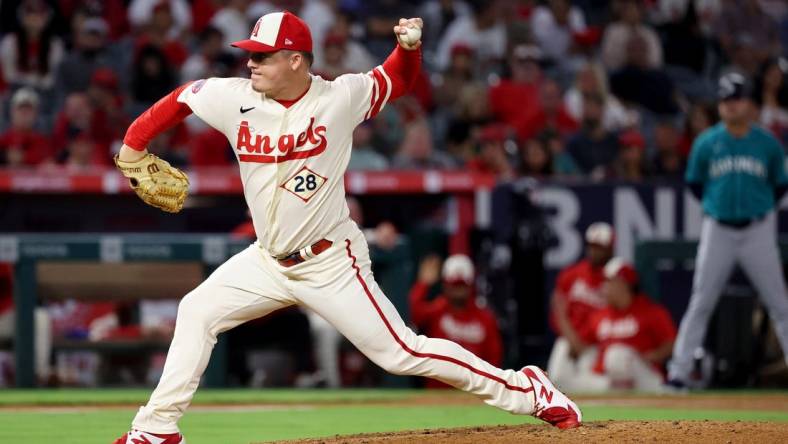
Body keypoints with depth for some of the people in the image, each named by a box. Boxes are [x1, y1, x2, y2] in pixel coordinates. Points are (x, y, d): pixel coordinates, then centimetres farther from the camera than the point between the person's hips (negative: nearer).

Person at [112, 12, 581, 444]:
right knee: (197, 313, 2)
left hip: (331, 263, -5)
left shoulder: (339, 98, -15)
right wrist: (133, 150, 7)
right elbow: (180, 99, 9)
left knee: (400, 351, -7)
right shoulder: (234, 99, -8)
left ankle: (526, 390, 2)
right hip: (268, 260, 5)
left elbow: (396, 81, 1)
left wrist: (409, 46, -19)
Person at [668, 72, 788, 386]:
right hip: (718, 232, 0)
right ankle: (678, 371, 4)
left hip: (758, 232, 0)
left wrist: (761, 206, 4)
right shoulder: (706, 143, 2)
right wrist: (713, 204, 6)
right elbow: (694, 182, 14)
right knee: (700, 304, 1)